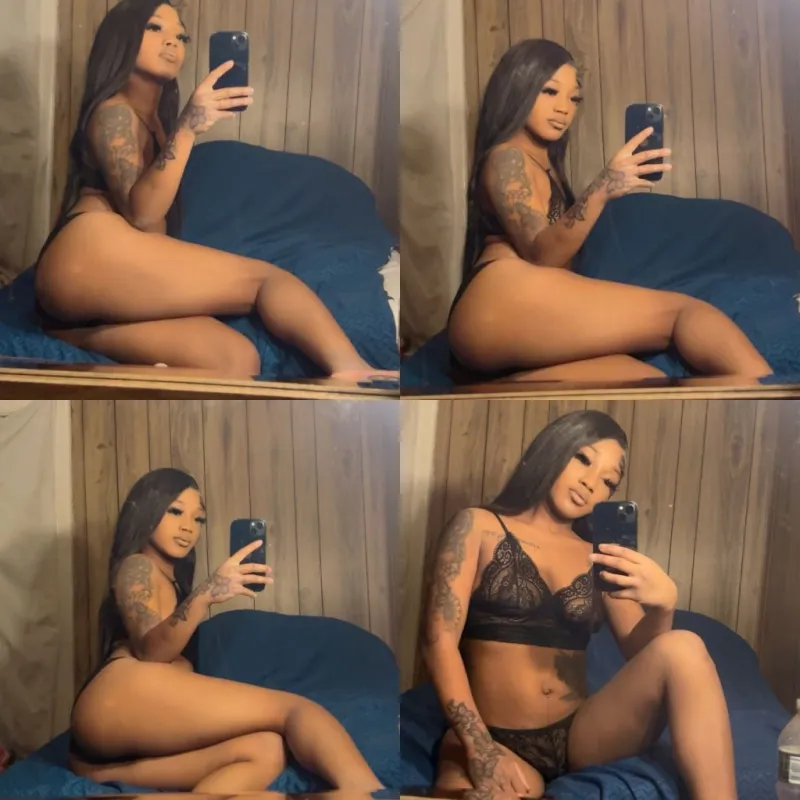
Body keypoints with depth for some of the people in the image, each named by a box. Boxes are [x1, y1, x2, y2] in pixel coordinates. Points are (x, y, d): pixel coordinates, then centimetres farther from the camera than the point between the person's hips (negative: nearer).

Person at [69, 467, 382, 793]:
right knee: (294, 707, -18)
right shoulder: (135, 566, 11)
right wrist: (204, 594, -26)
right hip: (121, 700, -7)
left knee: (265, 751, -24)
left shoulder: (172, 580, 38)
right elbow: (149, 650, -10)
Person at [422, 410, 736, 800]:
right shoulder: (478, 527, 4)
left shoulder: (599, 557, 13)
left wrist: (662, 605, -18)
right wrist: (479, 749, -20)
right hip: (494, 739, -4)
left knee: (682, 649, -22)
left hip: (580, 733, 4)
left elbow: (639, 653, 6)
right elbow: (439, 642, -5)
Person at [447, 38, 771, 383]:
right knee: (684, 311, -18)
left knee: (643, 376, -24)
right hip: (502, 308, -8)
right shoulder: (505, 157, 4)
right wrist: (601, 190, -26)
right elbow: (540, 255, -12)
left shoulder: (544, 165, 34)